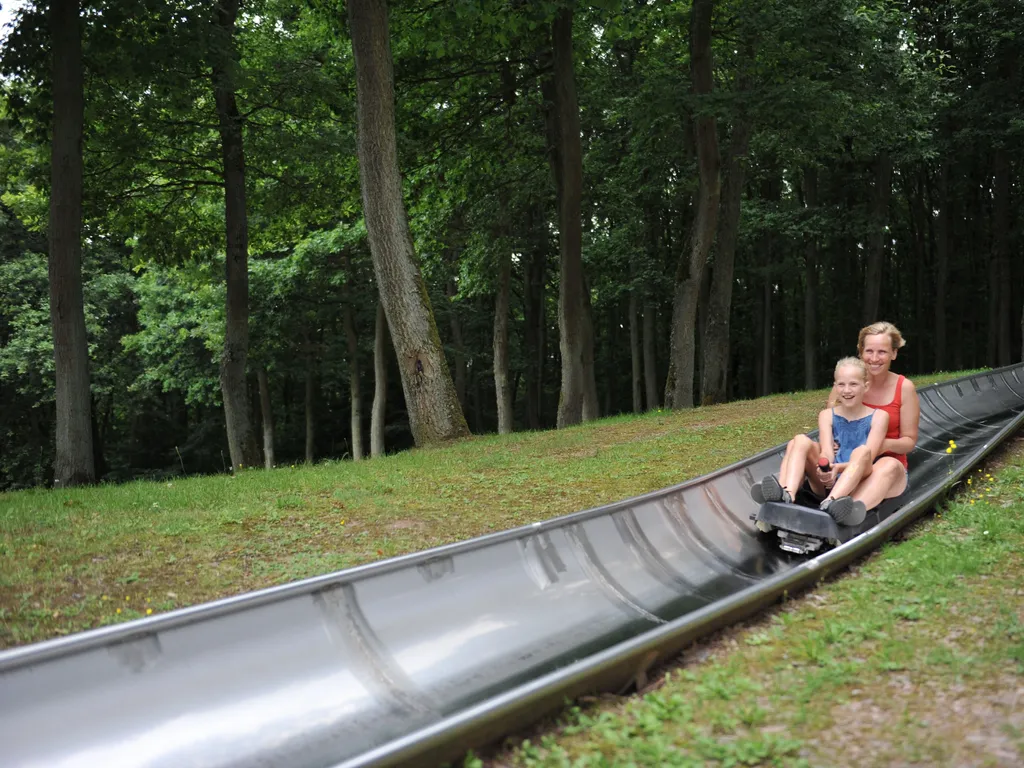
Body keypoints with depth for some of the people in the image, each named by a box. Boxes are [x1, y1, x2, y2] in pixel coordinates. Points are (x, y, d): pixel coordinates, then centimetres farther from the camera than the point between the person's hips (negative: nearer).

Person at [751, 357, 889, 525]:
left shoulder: (878, 416, 4)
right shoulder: (827, 416, 11)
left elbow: (868, 456, -10)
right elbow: (826, 452, -6)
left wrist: (838, 468, -30)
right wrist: (824, 469, -31)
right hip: (826, 485, 2)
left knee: (862, 451, -30)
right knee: (800, 441, -18)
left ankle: (831, 503, -55)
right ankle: (786, 494, -45)